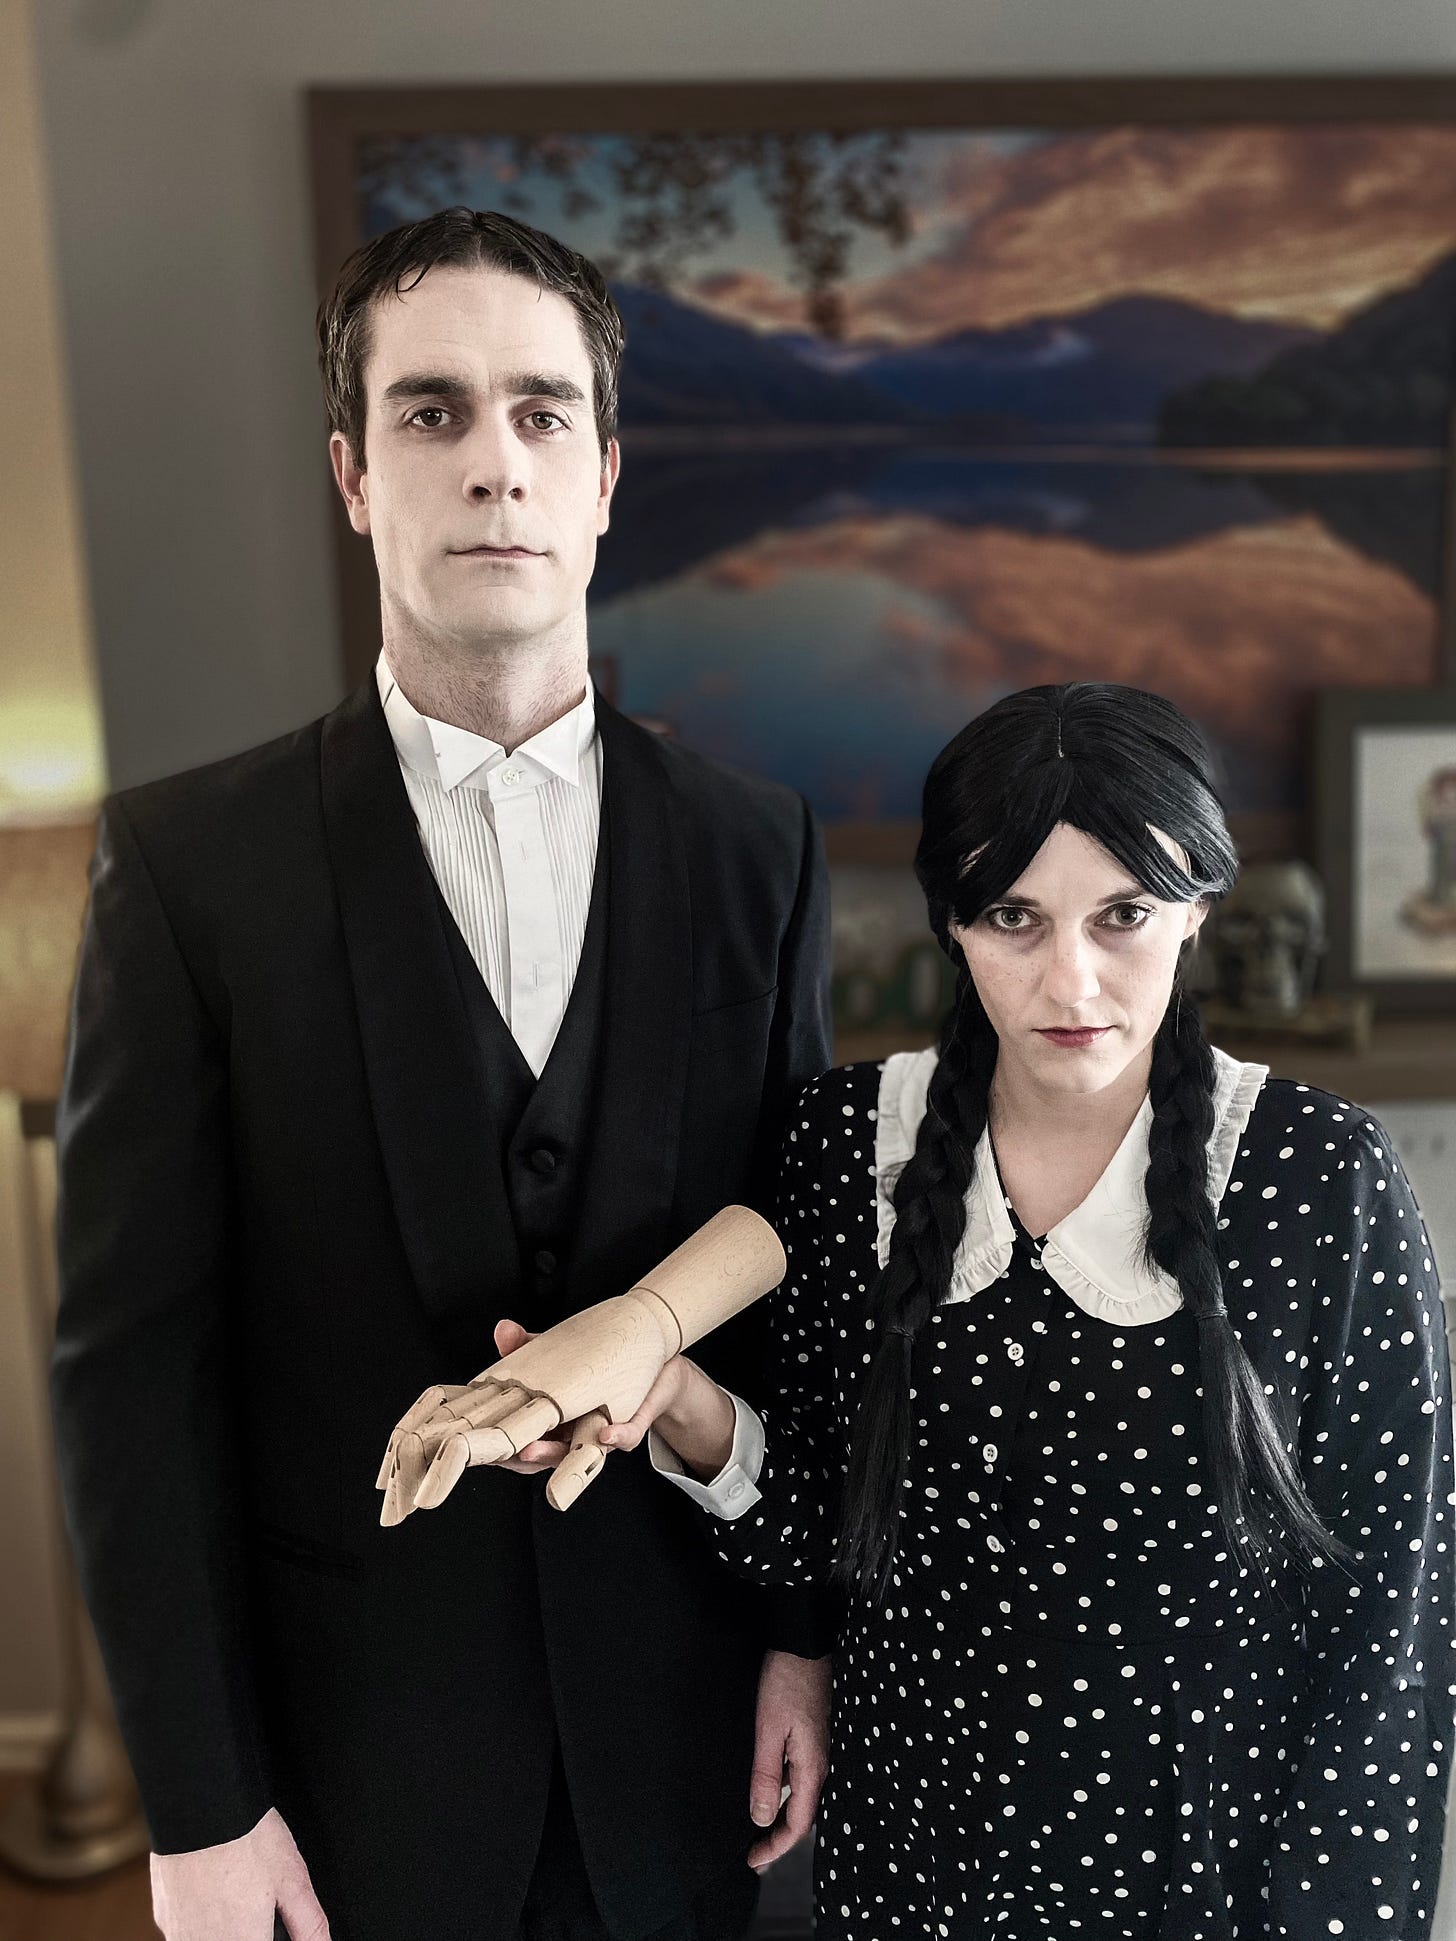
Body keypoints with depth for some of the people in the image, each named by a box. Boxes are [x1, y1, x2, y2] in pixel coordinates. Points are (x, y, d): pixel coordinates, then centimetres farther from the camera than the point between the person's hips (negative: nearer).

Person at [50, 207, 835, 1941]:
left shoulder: (752, 845, -3)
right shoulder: (188, 860, -10)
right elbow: (132, 1354, -9)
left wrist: (810, 1629, 2)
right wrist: (198, 1800, -8)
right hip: (355, 1734, -1)